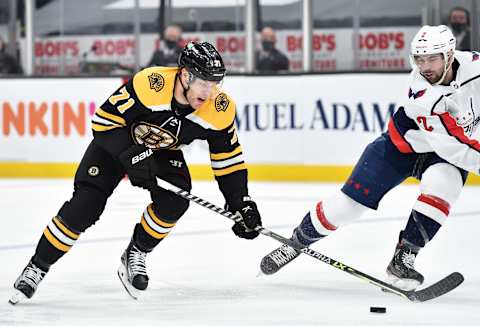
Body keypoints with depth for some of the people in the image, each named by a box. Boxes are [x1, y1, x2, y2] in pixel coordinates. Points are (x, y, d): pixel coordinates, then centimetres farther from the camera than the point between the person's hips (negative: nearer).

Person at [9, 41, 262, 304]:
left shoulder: (220, 109, -24)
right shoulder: (149, 84, -36)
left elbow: (228, 157, -11)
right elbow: (104, 120, -28)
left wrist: (241, 204, -16)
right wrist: (133, 156, -35)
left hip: (164, 152, 3)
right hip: (116, 141, -3)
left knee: (174, 202, -23)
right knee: (85, 206, -14)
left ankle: (135, 255, 2)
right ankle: (37, 268, 2)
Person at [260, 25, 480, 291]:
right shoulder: (421, 91, -34)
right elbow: (452, 147, -37)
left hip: (443, 157, 3)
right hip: (401, 146, -3)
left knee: (439, 187, -30)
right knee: (350, 201, -4)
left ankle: (403, 260, -20)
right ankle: (299, 240, 20)